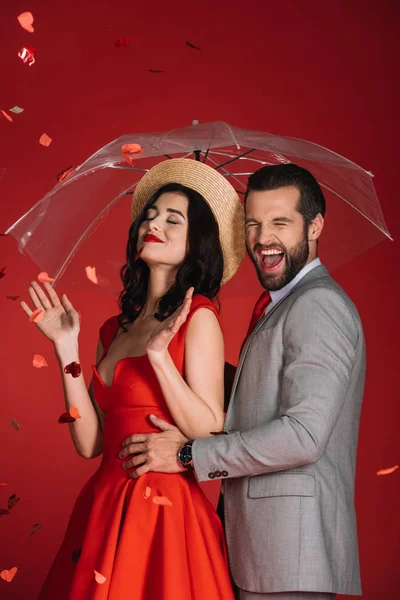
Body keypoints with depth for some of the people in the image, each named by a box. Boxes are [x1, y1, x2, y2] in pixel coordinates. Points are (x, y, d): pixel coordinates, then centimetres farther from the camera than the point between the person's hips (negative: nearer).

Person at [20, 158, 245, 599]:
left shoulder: (198, 317, -8)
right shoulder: (116, 328, 9)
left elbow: (211, 434, -15)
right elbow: (90, 443, 3)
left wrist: (158, 353, -21)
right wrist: (67, 348, 2)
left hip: (164, 514, -6)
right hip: (103, 510, 6)